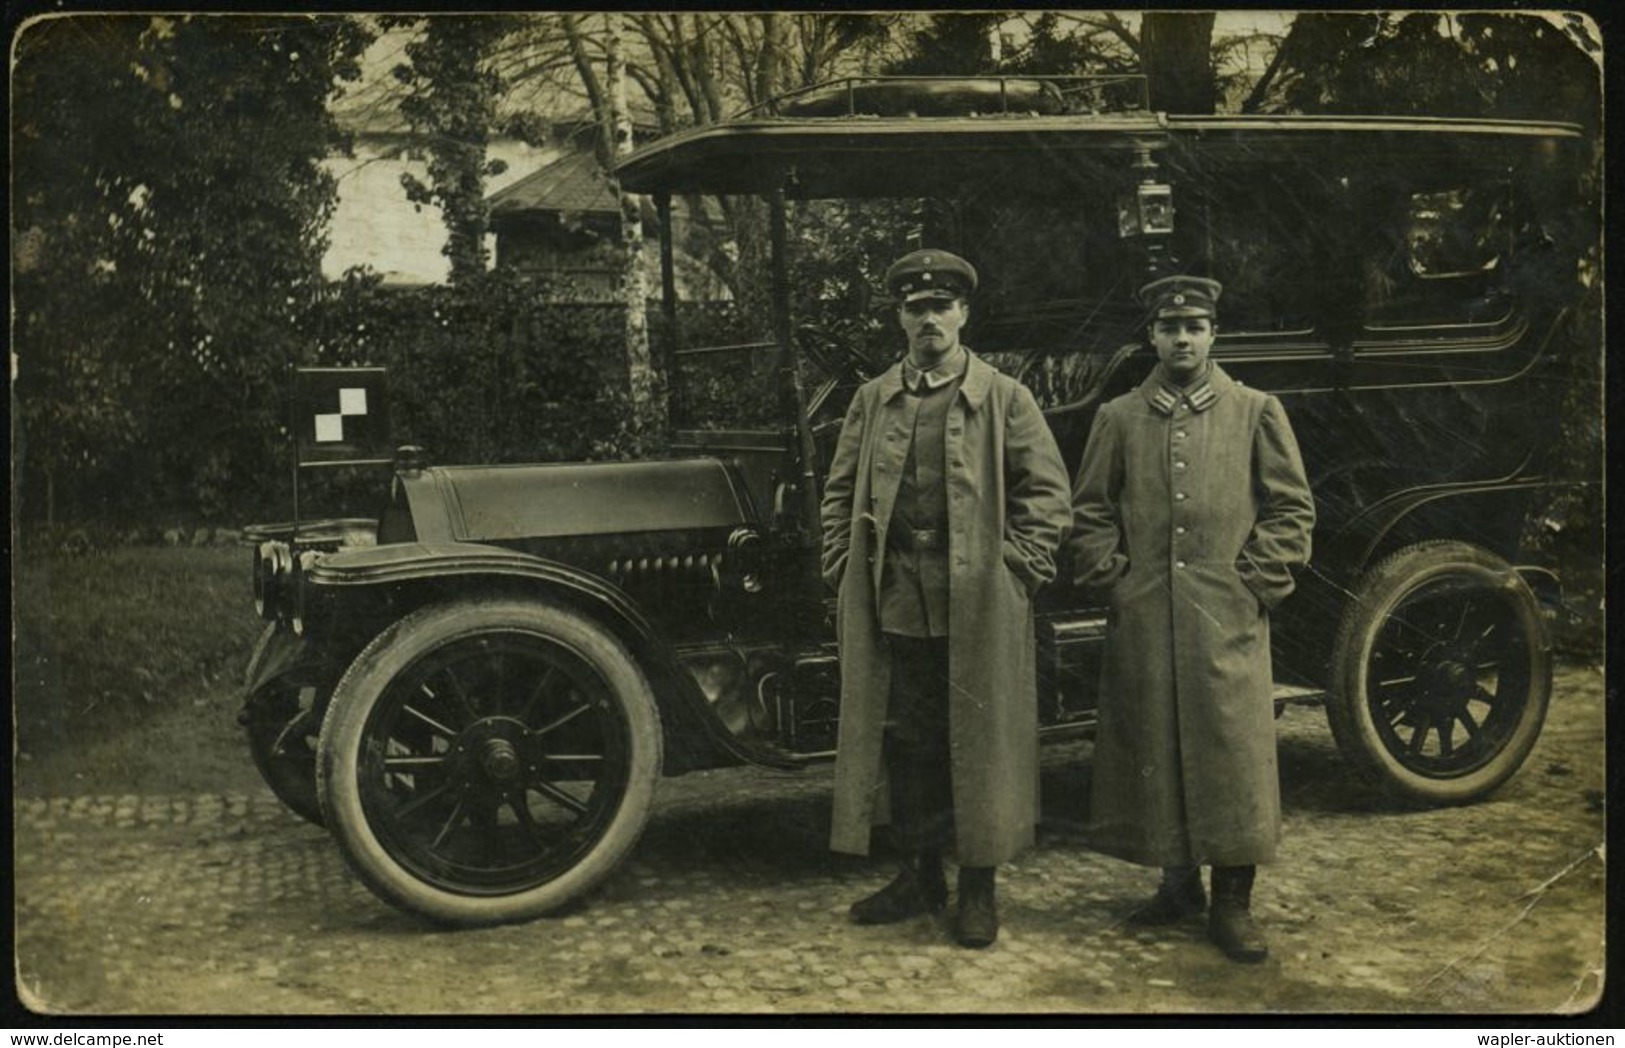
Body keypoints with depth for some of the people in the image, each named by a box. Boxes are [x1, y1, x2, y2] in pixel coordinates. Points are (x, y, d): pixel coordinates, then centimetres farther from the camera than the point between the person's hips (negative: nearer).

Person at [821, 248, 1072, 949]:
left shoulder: (1004, 399, 2)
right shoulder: (872, 400, 11)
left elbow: (1049, 491, 1)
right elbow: (840, 491, 13)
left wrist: (1015, 567, -7)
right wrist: (844, 569, 5)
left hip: (977, 604, -3)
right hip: (891, 603, 3)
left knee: (978, 742, 3)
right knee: (903, 740, 9)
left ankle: (977, 890, 15)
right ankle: (918, 876, 22)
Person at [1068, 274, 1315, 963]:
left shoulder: (1257, 412, 6)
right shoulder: (1118, 418, 10)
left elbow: (1291, 508, 5)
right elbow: (1090, 511, 13)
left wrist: (1256, 584, -3)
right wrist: (1113, 577, 1)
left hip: (1228, 621, -2)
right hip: (1143, 621, 2)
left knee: (1232, 750, -2)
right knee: (1153, 750, 6)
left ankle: (1232, 902, 7)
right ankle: (1180, 884, 22)